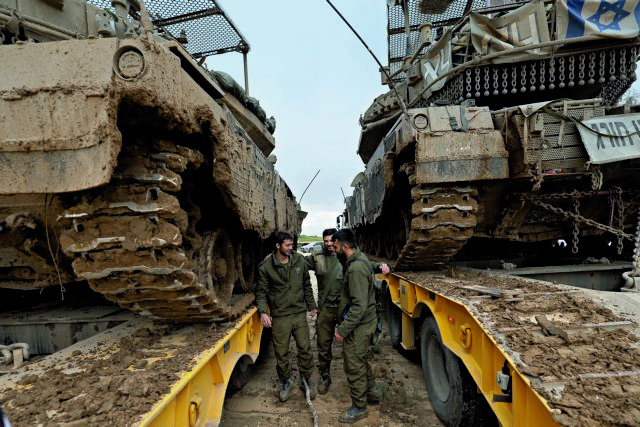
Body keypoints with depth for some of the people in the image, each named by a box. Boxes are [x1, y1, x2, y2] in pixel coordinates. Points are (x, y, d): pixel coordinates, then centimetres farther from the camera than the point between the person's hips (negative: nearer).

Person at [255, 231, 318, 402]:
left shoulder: (299, 261, 2)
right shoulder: (266, 267, -7)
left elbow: (307, 285, 12)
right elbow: (261, 292, -3)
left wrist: (311, 306, 13)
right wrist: (262, 312, -16)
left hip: (300, 314, 2)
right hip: (280, 316, -2)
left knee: (305, 348, 6)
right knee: (281, 352, 9)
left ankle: (305, 380, 28)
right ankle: (285, 382, 32)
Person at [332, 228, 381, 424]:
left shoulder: (356, 268, -28)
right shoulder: (360, 259, 4)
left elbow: (359, 306, -29)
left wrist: (342, 330, -24)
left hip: (358, 326, -10)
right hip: (365, 322, 10)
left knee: (354, 366, 7)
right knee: (361, 360, 26)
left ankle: (359, 408, 25)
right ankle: (372, 391, 45)